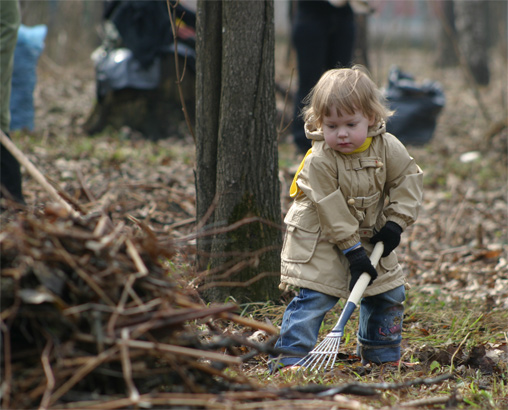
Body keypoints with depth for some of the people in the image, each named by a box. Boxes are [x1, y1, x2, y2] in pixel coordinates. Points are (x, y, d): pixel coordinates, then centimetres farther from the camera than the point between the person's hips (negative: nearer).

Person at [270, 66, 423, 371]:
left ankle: (382, 357, 27)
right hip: (321, 241, -5)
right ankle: (289, 359, -10)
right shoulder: (319, 161, -25)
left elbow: (408, 179, 0)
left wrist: (396, 221, -10)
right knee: (315, 297, -15)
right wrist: (353, 251, -22)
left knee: (389, 294, 10)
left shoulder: (388, 148, -13)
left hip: (371, 236, 5)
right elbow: (331, 211, -23)